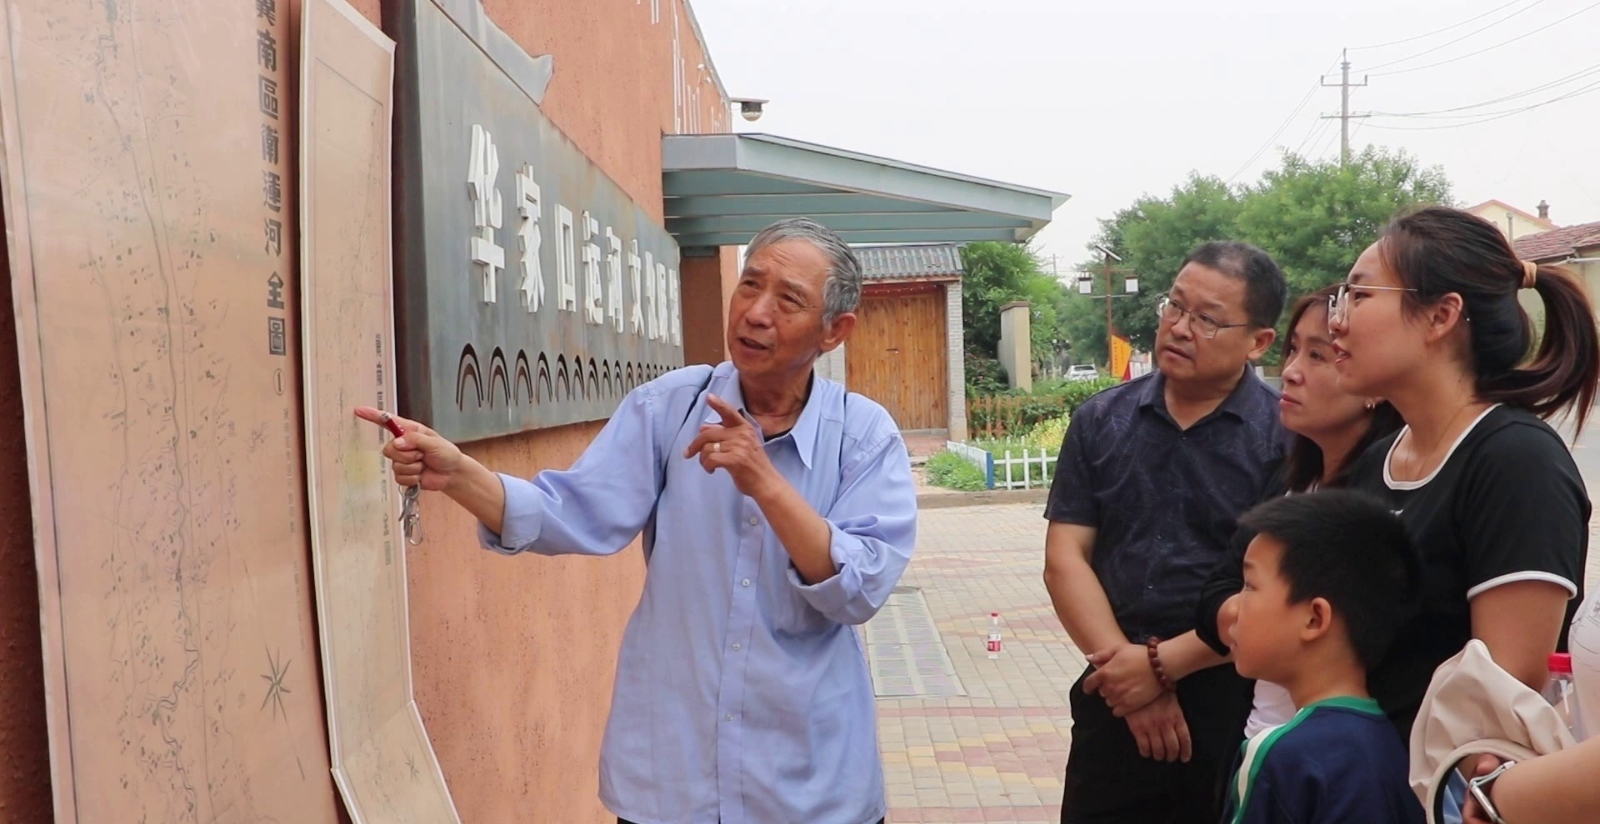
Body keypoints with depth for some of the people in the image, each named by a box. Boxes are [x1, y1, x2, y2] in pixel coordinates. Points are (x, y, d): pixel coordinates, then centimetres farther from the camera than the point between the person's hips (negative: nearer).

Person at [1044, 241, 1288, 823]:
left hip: (1238, 705, -3)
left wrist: (1164, 663, -13)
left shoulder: (1287, 435, -9)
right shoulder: (1100, 421, 3)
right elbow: (1066, 558, -1)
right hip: (1114, 694, 3)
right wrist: (1131, 671, -10)